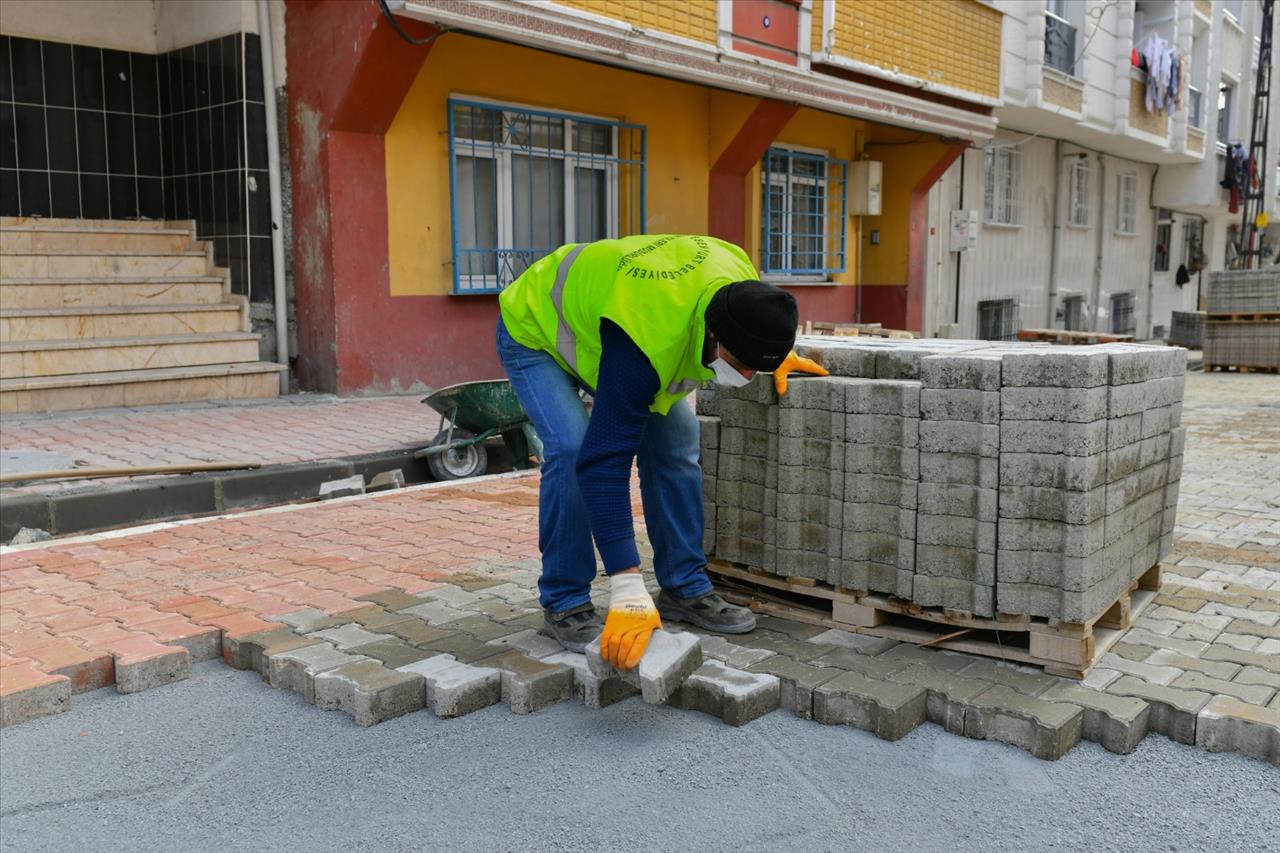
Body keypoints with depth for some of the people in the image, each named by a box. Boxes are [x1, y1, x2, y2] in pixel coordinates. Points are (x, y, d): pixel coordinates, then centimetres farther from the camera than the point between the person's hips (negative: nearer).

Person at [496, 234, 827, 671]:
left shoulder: (740, 280, -25)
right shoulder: (645, 340, -45)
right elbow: (604, 458, -45)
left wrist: (775, 353, -3)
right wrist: (627, 590, -47)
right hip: (535, 330, -7)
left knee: (675, 441, -6)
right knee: (572, 448, -28)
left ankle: (684, 589, 6)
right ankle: (564, 605, -11)